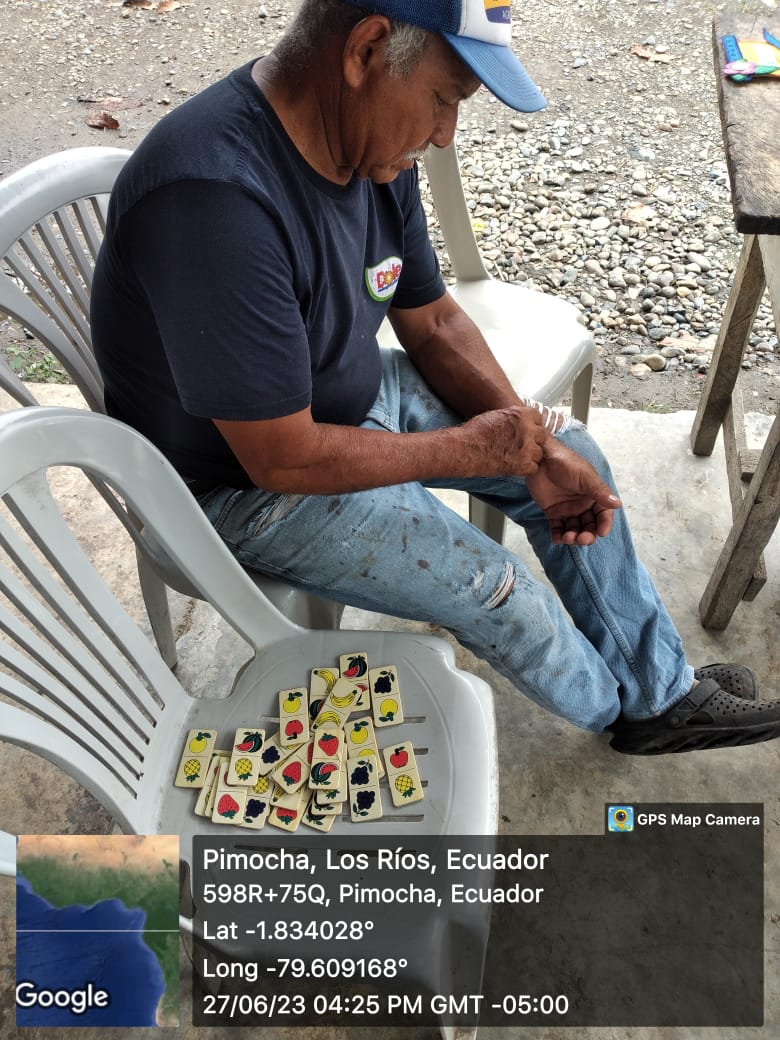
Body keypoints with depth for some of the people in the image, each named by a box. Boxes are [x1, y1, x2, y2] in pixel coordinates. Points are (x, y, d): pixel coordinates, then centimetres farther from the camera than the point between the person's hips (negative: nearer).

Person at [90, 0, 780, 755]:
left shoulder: (375, 143, -8)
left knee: (572, 453, 5)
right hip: (243, 480, -8)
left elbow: (432, 320, 3)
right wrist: (467, 448, -18)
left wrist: (537, 450, -8)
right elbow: (283, 460, -32)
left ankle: (662, 692, 22)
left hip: (359, 393, 8)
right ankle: (612, 706, 23)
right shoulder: (218, 199, -36)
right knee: (492, 588, -12)